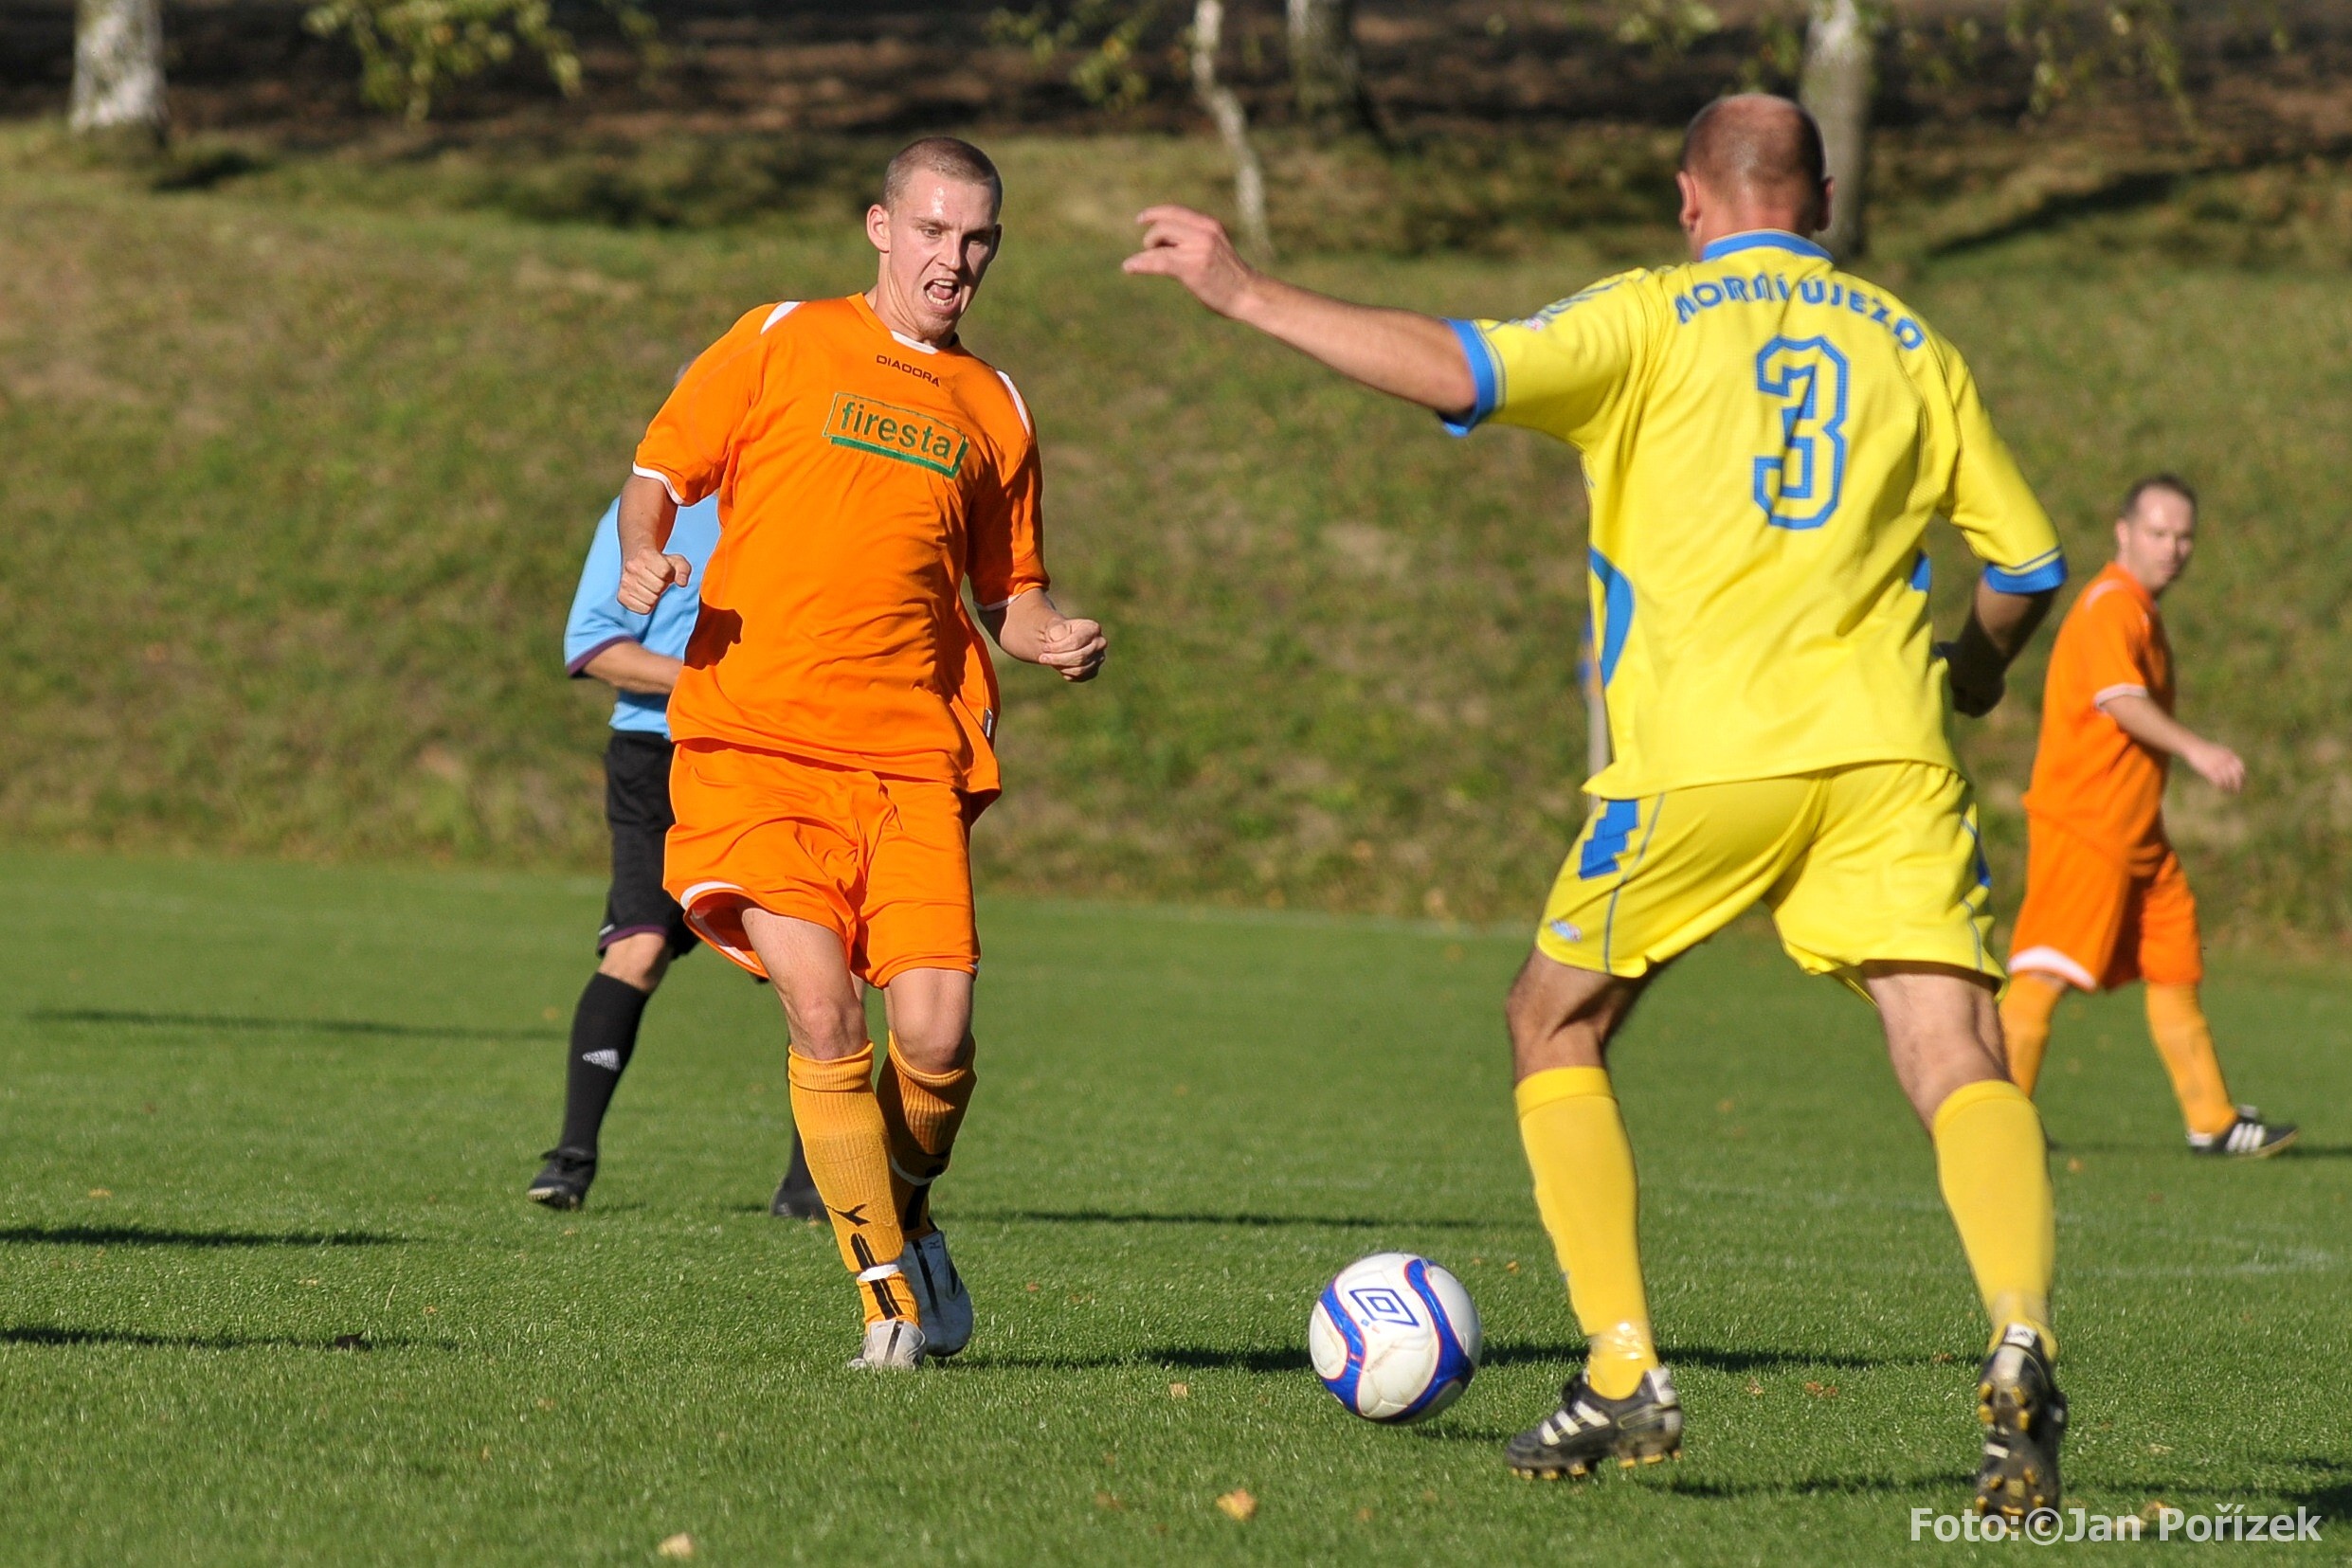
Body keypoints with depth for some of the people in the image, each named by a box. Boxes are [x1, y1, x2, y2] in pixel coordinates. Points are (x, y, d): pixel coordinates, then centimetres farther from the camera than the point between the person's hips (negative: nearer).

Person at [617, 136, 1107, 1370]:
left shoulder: (993, 409, 17)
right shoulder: (783, 342, 10)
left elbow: (1007, 594, 23)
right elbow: (657, 473, 12)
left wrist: (1054, 641, 1)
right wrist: (645, 560, -10)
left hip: (911, 758, 2)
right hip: (754, 743, -2)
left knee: (937, 1036, -12)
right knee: (822, 1014, -17)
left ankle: (907, 1212, 20)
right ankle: (890, 1291, -2)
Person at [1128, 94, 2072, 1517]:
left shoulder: (1655, 318, 5)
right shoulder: (1911, 348, 17)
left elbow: (1459, 371, -9)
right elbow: (2030, 562, 21)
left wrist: (1248, 295, -2)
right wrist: (1981, 665, 43)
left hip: (1702, 757, -2)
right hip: (1884, 747, 2)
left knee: (1556, 1029, 16)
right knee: (1963, 1064, -3)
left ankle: (1625, 1378, 7)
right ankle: (2021, 1351, -29)